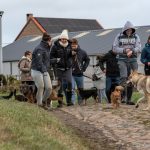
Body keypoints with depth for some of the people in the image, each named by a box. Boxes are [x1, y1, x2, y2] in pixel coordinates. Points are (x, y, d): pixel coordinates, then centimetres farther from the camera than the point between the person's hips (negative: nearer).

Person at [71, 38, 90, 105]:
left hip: (79, 74, 3)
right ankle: (72, 102, -15)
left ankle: (80, 102, 26)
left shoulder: (82, 52, -2)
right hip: (71, 74, -3)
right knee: (72, 88, -14)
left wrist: (84, 68, 5)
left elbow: (87, 60, 14)